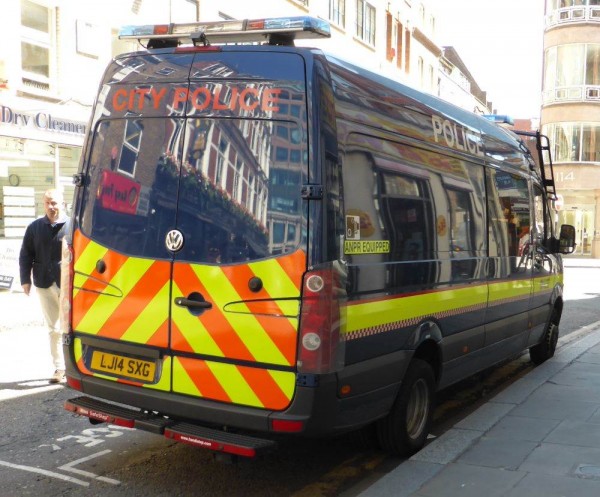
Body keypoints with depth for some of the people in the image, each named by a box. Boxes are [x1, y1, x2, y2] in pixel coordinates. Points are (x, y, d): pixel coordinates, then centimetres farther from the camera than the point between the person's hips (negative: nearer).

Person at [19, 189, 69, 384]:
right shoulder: (35, 227, 9)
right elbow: (25, 255, 11)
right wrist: (25, 280, 3)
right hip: (45, 285, 4)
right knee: (54, 328, 9)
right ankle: (59, 368, 16)